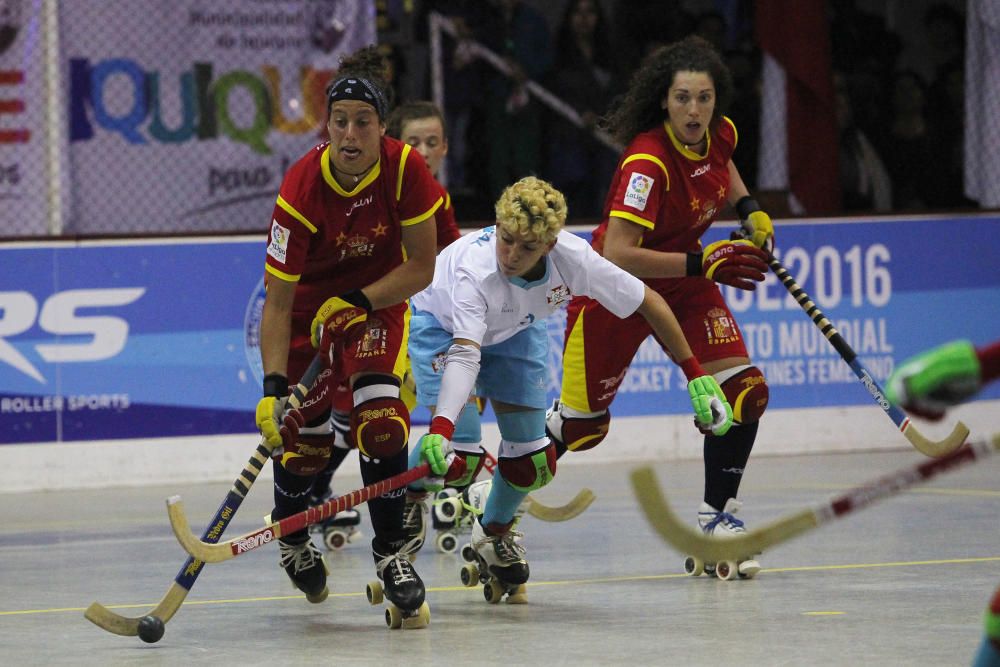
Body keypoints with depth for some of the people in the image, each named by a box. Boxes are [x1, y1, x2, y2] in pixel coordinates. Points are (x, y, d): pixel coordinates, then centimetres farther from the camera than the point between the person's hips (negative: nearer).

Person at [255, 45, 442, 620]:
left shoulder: (406, 169, -24)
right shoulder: (302, 190, -29)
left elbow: (421, 267, -13)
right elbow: (277, 301, -27)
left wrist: (357, 303, -25)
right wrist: (273, 386, -35)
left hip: (378, 301, 1)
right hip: (308, 306, -1)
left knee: (380, 418, -19)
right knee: (305, 438, -1)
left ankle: (393, 551, -5)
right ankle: (293, 541, 30)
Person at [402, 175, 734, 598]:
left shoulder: (574, 258, -32)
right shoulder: (472, 269, -42)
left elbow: (648, 303, -18)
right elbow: (464, 354, -52)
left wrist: (697, 376, -15)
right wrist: (441, 429, -67)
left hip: (515, 332, 4)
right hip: (442, 325, -4)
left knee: (535, 464, 2)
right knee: (457, 454, -22)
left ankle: (494, 533, 32)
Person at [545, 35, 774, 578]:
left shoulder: (720, 133, -9)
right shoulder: (648, 161, -32)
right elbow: (616, 256, -36)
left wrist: (749, 209, 4)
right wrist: (701, 263, -37)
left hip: (684, 280, 6)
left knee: (743, 391, -10)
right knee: (581, 425, 2)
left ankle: (717, 518, 3)